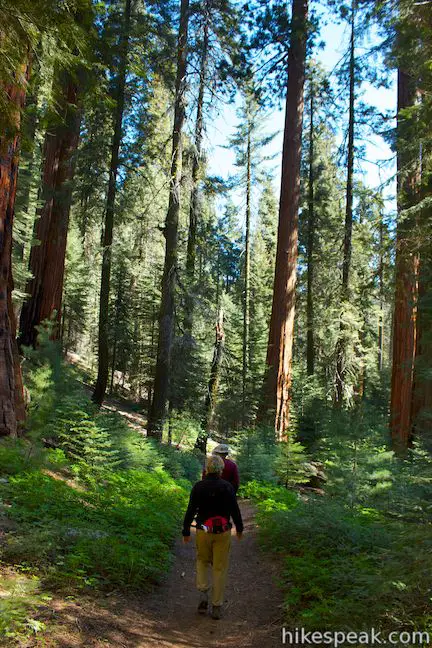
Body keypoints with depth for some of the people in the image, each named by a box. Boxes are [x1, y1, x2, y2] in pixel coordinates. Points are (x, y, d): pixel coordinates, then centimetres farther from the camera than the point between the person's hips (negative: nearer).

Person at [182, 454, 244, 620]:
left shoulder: (198, 487, -8)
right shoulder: (227, 487, -10)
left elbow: (190, 511, -7)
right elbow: (235, 510, -6)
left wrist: (186, 531, 3)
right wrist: (239, 528, 10)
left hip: (203, 532, 1)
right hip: (222, 532, -1)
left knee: (202, 561, 24)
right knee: (220, 568, 10)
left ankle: (203, 593, 7)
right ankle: (217, 606, 14)